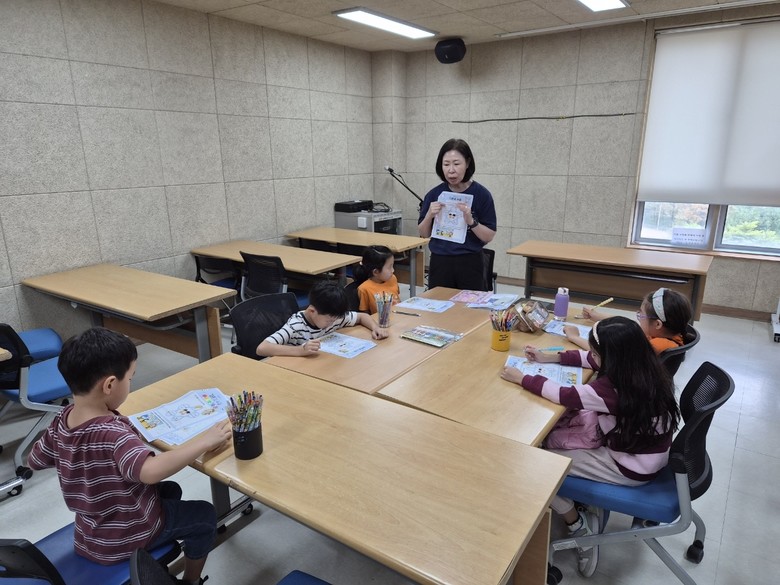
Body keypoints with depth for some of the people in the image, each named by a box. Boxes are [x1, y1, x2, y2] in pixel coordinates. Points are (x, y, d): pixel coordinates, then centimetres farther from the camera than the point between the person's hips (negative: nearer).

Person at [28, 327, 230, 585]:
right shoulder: (112, 432, -37)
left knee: (171, 490, 29)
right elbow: (150, 471, -54)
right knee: (205, 516, 14)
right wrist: (205, 440, -46)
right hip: (124, 537, -7)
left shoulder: (62, 420, -12)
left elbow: (34, 460, 7)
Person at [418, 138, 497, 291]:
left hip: (470, 264, -1)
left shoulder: (481, 194, -6)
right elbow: (423, 234, 6)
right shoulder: (434, 194, 1)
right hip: (439, 263, 2)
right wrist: (429, 215, -13)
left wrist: (470, 221, -21)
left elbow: (489, 236, -5)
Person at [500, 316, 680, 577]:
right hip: (643, 447, 9)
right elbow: (591, 359, 6)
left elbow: (565, 395, -25)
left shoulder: (614, 389, -34)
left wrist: (521, 378, -14)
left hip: (633, 467, -9)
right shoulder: (641, 366, -8)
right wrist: (550, 357, 5)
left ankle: (580, 527, 14)